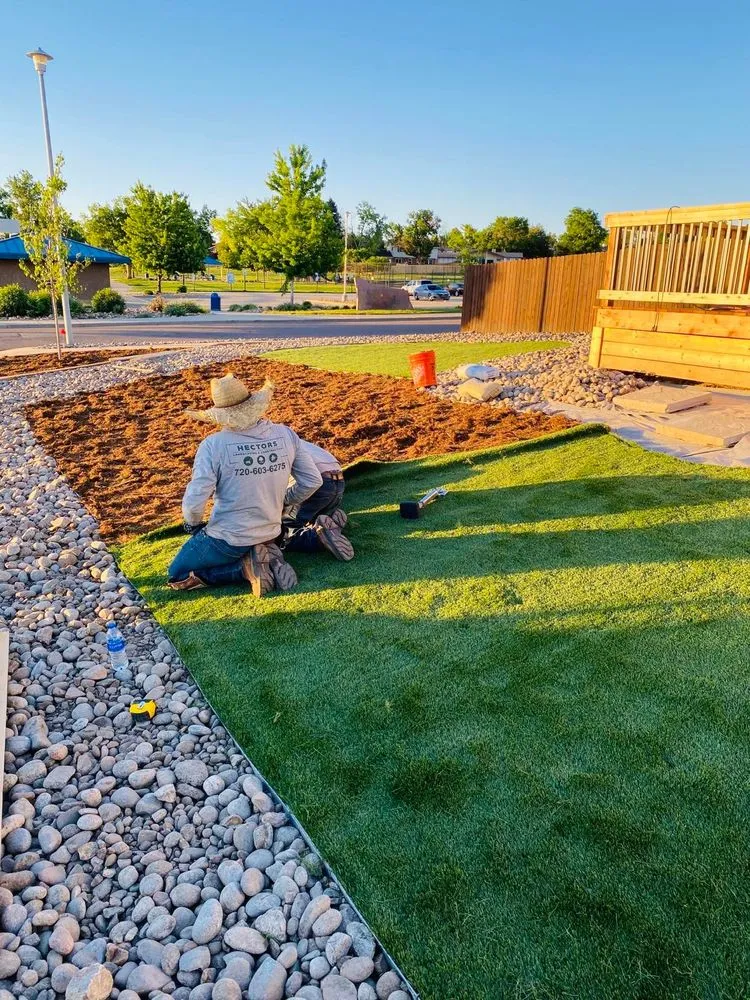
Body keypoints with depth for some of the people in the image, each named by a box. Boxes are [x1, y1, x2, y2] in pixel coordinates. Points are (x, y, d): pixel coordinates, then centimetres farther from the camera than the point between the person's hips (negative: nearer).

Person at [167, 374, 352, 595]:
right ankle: (267, 557, 4)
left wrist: (192, 524, 2)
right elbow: (313, 481, 1)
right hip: (270, 534, 5)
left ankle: (246, 567, -5)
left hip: (227, 538, -5)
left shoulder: (213, 445, -19)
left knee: (178, 576, 16)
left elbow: (195, 499, -21)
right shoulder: (286, 435, -8)